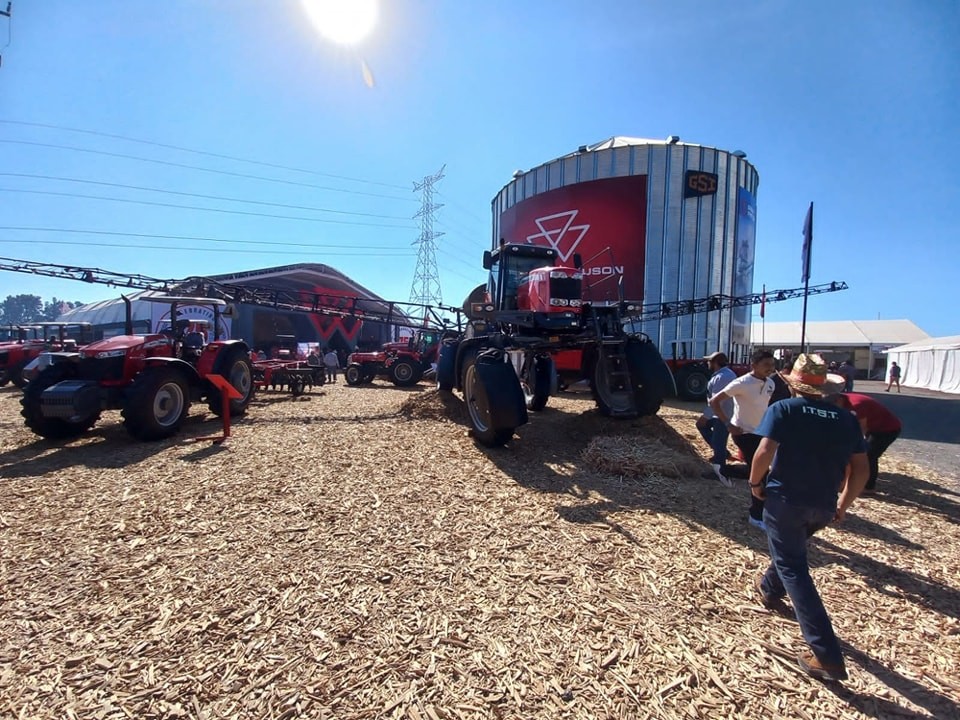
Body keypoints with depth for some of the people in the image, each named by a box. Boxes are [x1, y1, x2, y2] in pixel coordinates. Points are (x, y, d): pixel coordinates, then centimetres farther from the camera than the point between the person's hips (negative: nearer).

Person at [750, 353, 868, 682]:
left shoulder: (783, 409, -9)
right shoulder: (846, 418, 4)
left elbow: (765, 451, -21)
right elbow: (861, 469, 4)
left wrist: (755, 483, -5)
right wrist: (843, 504, 14)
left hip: (785, 500, -5)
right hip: (823, 507, 6)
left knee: (794, 570, 4)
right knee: (792, 550, 31)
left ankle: (827, 657, 1)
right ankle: (769, 590, 53)